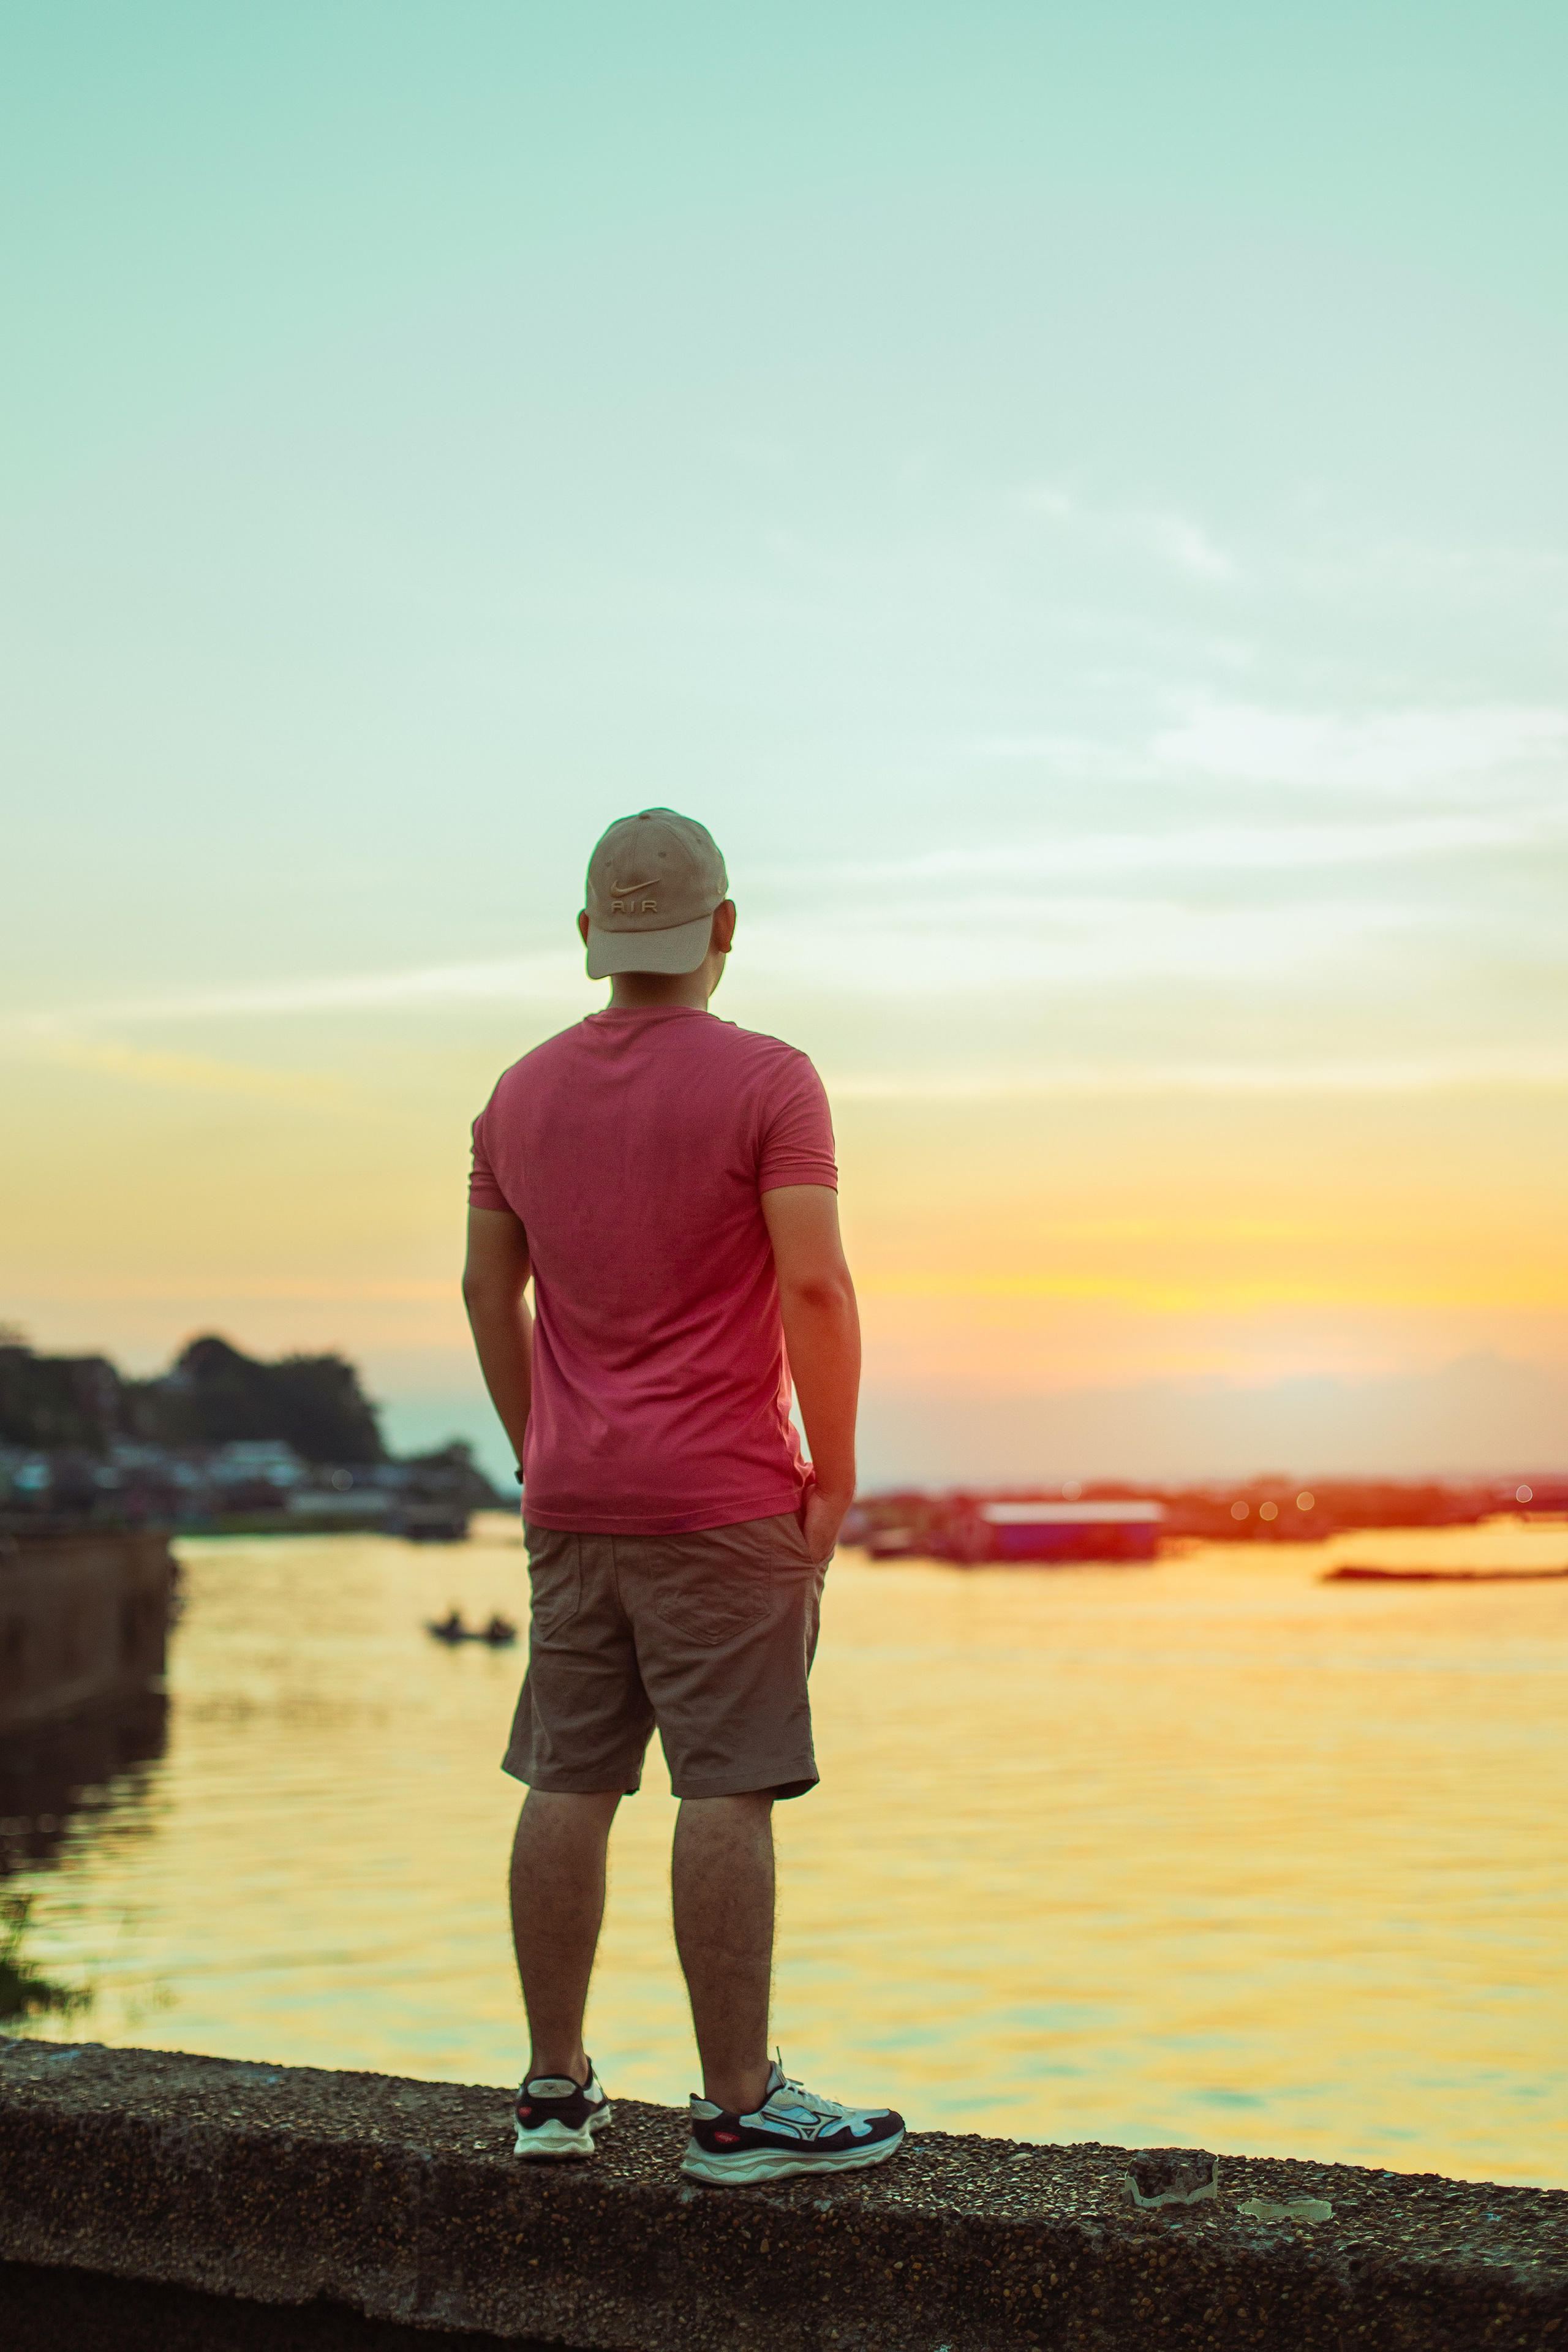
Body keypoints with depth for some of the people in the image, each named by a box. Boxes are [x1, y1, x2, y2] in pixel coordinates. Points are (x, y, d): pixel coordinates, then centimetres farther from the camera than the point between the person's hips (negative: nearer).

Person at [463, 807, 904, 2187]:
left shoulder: (522, 1093, 9)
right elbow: (815, 1285, -15)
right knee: (728, 1790, -4)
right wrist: (836, 1473, -7)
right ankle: (739, 2109, 0)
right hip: (726, 1502, -6)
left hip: (573, 1502, 6)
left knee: (570, 1785, 8)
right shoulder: (768, 1081, -9)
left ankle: (557, 2088, 15)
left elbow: (489, 1289, 14)